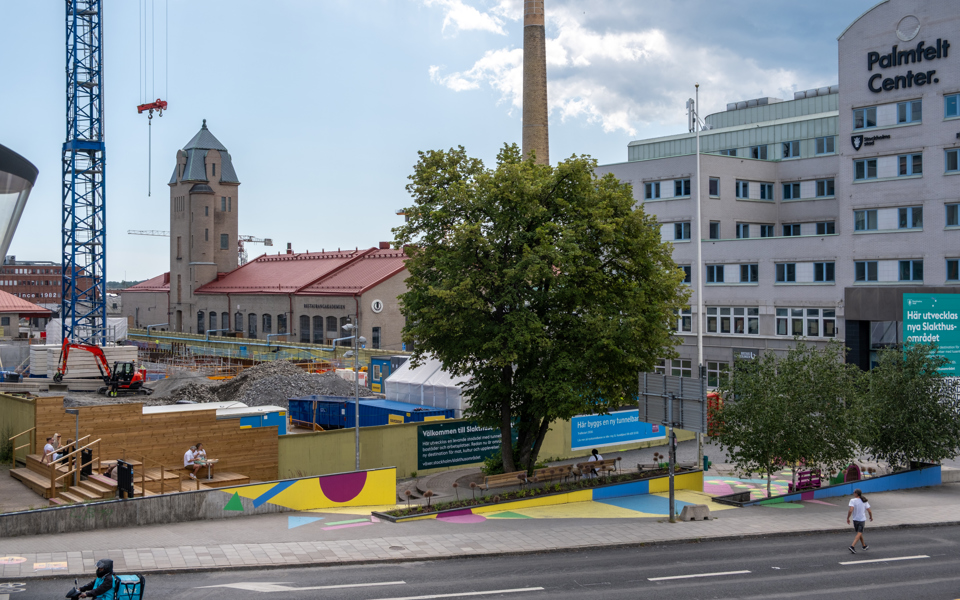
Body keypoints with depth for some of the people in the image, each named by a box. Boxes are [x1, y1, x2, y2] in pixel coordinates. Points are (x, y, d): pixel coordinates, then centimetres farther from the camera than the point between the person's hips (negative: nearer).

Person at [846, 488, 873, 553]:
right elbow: (869, 511, -2)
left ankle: (864, 545, 35)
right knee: (859, 533, -1)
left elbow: (850, 510, -25)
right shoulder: (864, 501, -3)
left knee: (859, 533, 19)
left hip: (855, 519, 0)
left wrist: (848, 518, -13)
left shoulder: (853, 500, -14)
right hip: (862, 519, 0)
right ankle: (852, 546, -18)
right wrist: (871, 517, 18)